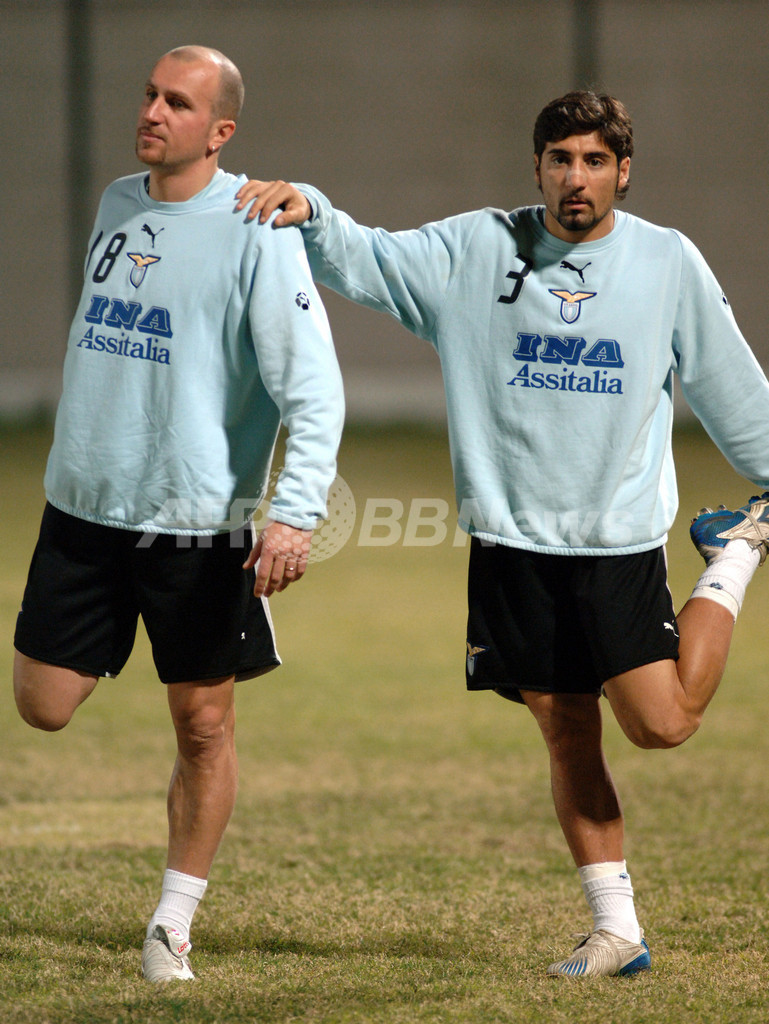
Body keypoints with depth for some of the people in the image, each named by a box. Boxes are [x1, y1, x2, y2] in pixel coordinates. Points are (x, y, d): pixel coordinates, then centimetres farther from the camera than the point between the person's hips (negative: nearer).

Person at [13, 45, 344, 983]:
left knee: (203, 725, 2)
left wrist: (296, 512, -26)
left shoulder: (254, 230, -11)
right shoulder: (117, 205, 9)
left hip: (197, 518, -5)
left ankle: (173, 923, 15)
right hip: (84, 505, 5)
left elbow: (313, 387, -16)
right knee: (44, 705, 2)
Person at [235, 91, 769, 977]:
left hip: (622, 544, -1)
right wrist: (307, 210, -22)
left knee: (661, 725, -10)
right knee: (567, 740, 4)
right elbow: (366, 262, -3)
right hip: (513, 541, 1)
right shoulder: (476, 252, 2)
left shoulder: (668, 263, 1)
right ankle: (616, 931, 15)